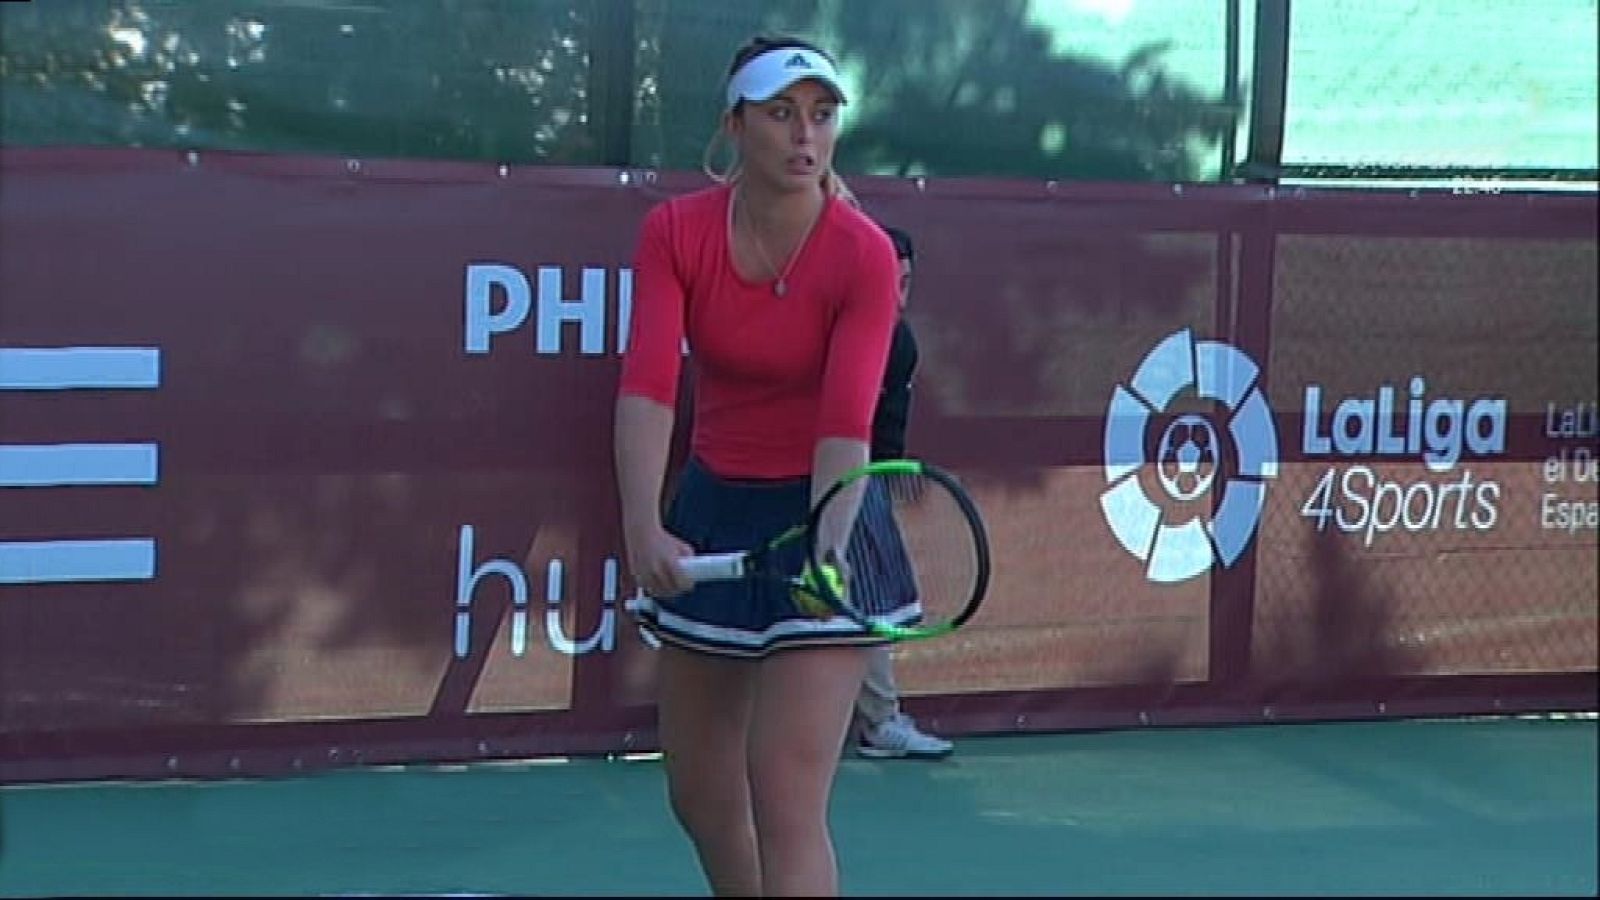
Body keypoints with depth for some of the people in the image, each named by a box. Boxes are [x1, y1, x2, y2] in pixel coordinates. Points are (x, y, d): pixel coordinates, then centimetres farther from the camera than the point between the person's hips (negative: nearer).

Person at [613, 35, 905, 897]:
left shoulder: (865, 256, -16)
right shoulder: (674, 232, -9)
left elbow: (846, 423, -25)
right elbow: (646, 387, -21)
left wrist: (827, 550, -42)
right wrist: (643, 527, -36)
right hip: (708, 516, 4)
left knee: (785, 806, -12)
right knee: (699, 796, 14)